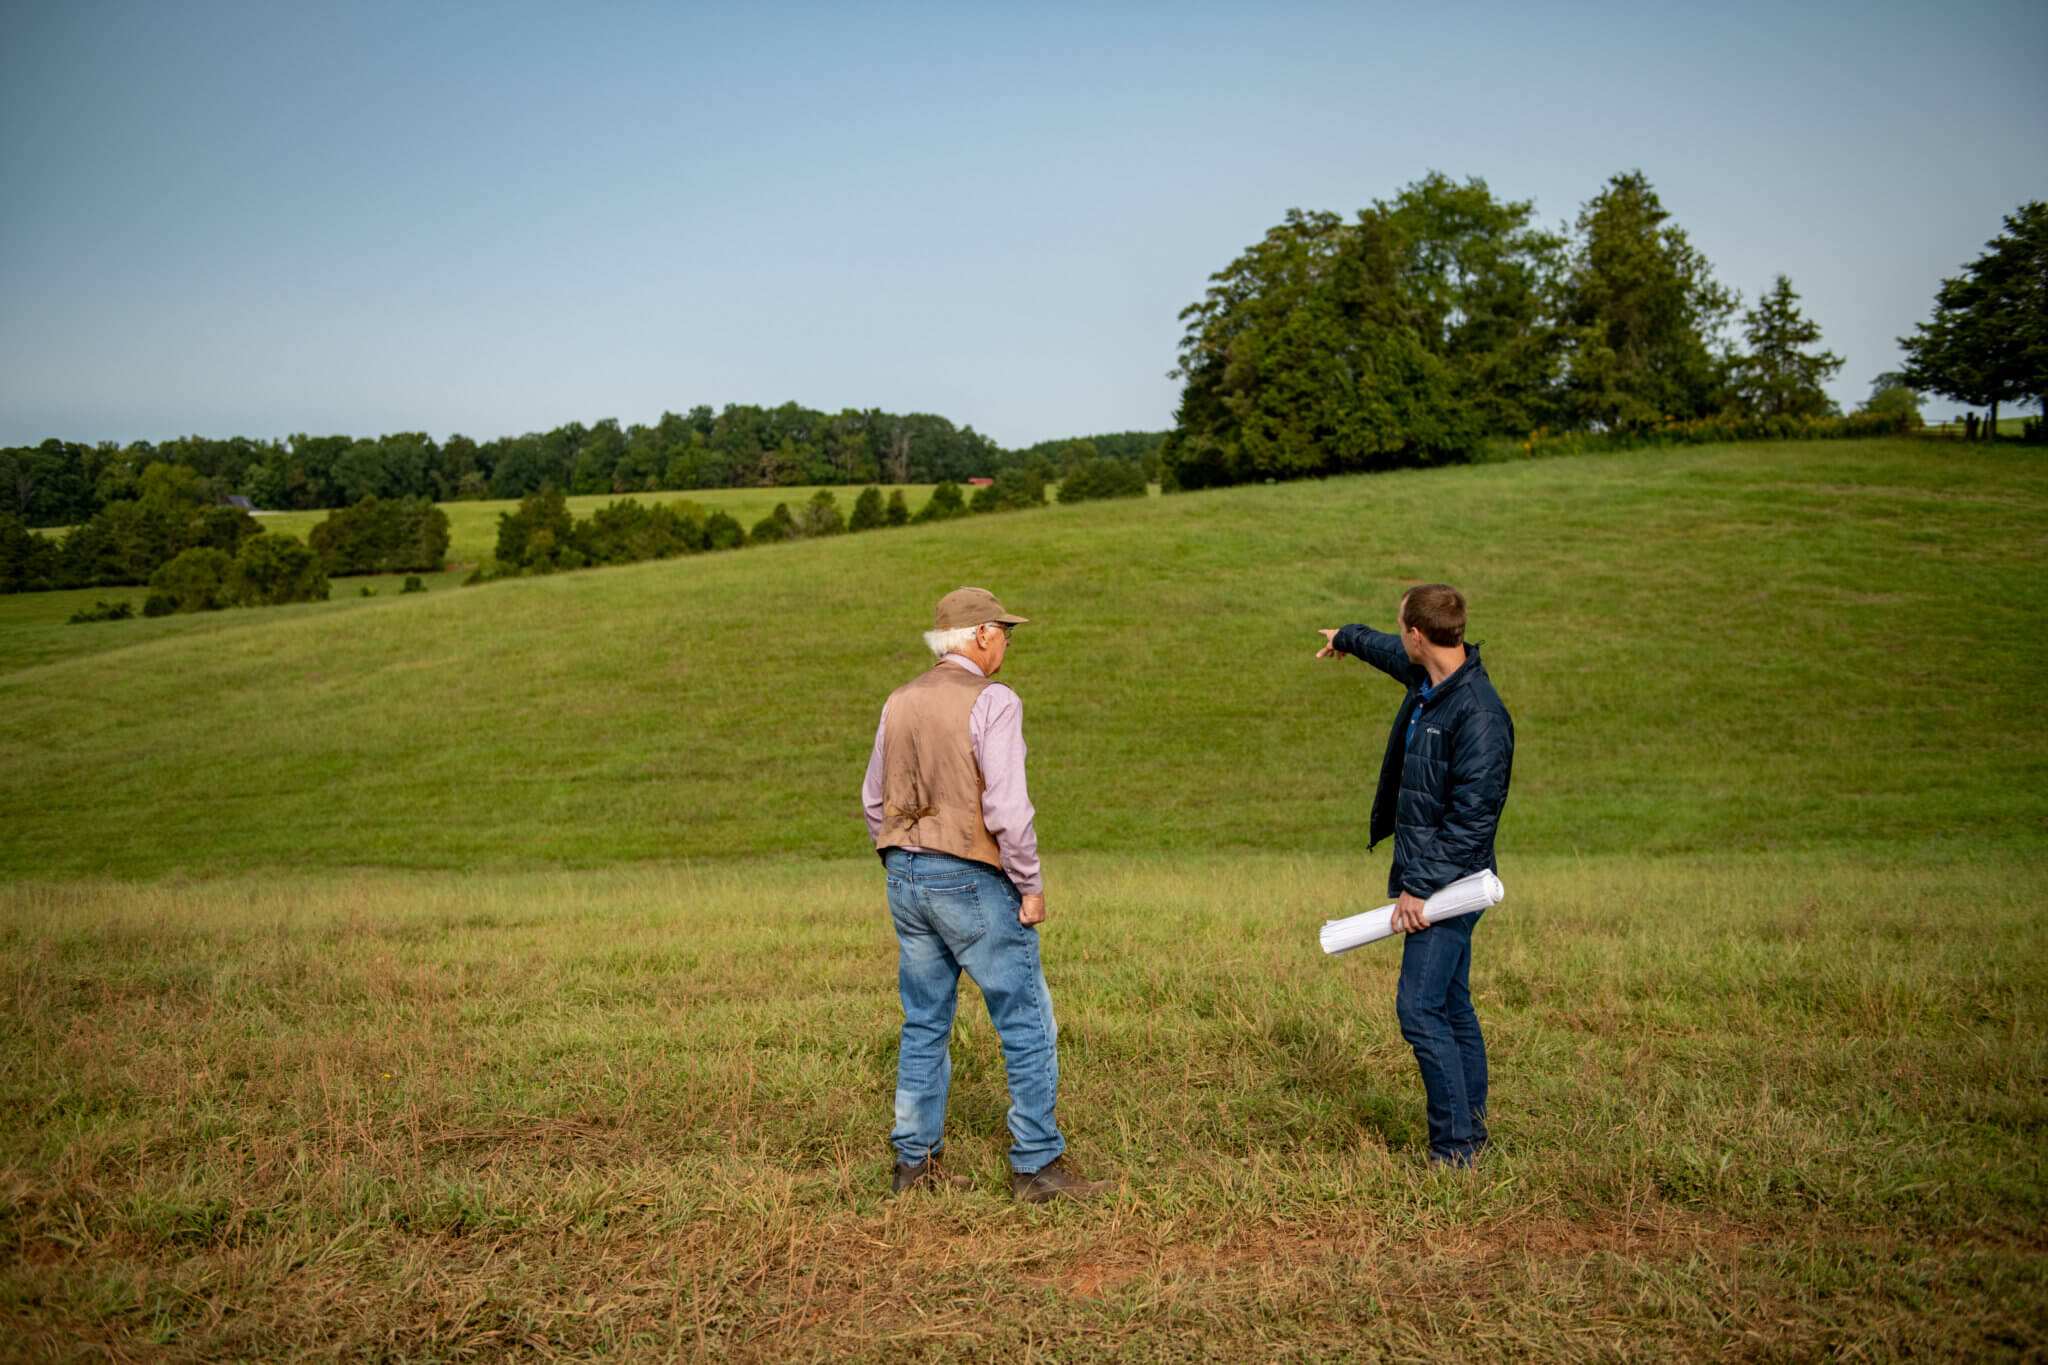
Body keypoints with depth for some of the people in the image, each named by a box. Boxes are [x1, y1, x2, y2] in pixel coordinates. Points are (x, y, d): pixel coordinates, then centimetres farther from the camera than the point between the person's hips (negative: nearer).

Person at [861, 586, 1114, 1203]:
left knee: (924, 1025, 15)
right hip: (972, 880, -8)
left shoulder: (900, 701, 10)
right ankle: (1037, 1165, 6)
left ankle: (915, 1160, 20)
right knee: (1028, 1025, 2)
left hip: (905, 877, 8)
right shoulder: (992, 701, -13)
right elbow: (1006, 806, -20)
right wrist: (1031, 884, -10)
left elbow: (874, 799, 16)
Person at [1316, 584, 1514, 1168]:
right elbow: (1390, 651, 33)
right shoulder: (1425, 676, 8)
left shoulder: (1480, 714, -21)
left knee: (1420, 1008, -12)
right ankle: (1472, 1134, 20)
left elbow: (1472, 818, -23)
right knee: (1452, 1007, 13)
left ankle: (1455, 1149, -4)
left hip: (1448, 880, -9)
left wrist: (1420, 888, -22)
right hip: (1421, 872, 9)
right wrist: (1348, 637, 51)